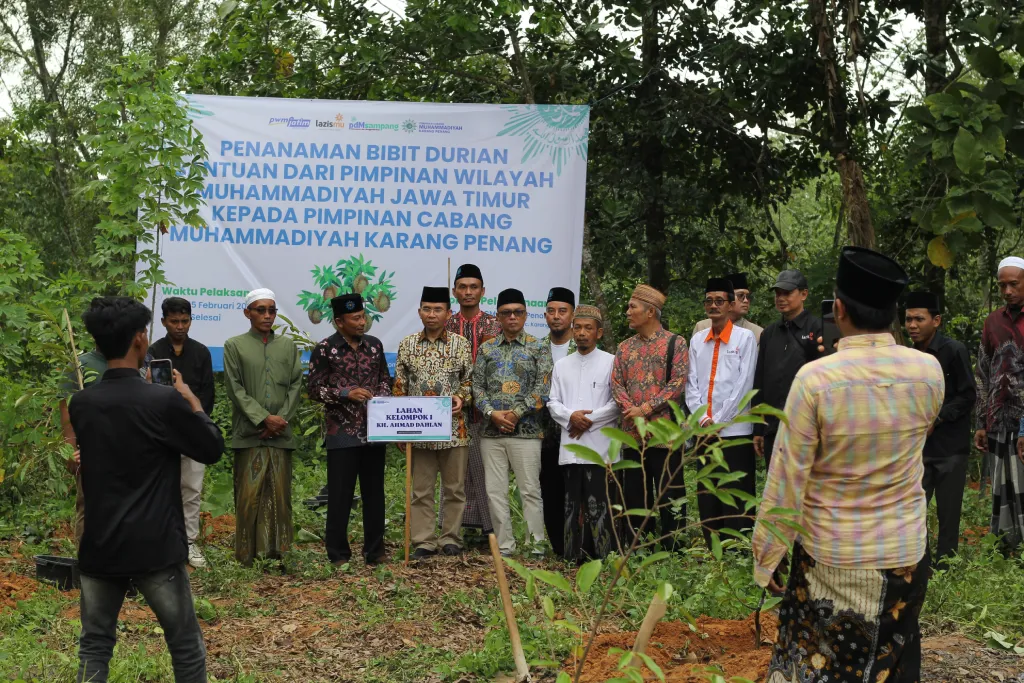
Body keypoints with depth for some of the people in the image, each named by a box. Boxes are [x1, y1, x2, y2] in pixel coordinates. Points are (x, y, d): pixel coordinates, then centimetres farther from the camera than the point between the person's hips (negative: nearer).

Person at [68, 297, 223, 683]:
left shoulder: (80, 404, 1)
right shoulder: (165, 400, -15)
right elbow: (213, 449, -3)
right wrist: (190, 400, 9)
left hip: (99, 548, 4)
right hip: (155, 549, -4)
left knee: (94, 647, 12)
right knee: (185, 644, 10)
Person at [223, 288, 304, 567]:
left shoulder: (288, 345, 12)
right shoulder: (234, 346, 4)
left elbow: (296, 385, 8)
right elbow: (235, 389, -2)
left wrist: (281, 418, -5)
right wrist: (263, 418, -10)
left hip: (281, 433, 3)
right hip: (248, 433, -2)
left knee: (279, 493, 2)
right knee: (249, 494, -2)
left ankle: (276, 550, 8)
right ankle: (247, 553, 4)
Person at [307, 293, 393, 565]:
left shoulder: (374, 345, 8)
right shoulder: (325, 350, -5)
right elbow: (315, 390, -4)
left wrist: (382, 398, -4)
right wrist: (346, 393, -17)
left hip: (374, 430, 4)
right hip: (342, 433, -4)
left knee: (374, 492, 9)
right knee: (340, 494, 1)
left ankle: (375, 550, 18)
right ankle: (338, 553, 11)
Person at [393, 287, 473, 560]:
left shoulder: (460, 343, 2)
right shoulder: (407, 345, 5)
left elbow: (470, 379, 8)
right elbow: (399, 386, 7)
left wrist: (462, 398, -12)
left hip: (453, 427, -1)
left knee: (454, 487, 6)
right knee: (421, 489, 5)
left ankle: (451, 538, 17)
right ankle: (424, 540, 11)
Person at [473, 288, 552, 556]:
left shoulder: (538, 348, 3)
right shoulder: (486, 349, 11)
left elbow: (543, 388, -6)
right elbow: (477, 386, 6)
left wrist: (516, 413, -12)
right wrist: (492, 413, -9)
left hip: (526, 431, -3)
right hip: (491, 431, 3)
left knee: (530, 490, -3)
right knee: (495, 491, 4)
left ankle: (536, 546, 3)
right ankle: (505, 545, 12)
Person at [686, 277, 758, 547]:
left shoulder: (745, 338, -1)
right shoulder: (697, 340, 13)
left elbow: (743, 385, -7)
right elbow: (691, 384, 9)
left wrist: (718, 421, -10)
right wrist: (702, 419, -6)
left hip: (734, 431, -4)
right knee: (706, 499, 8)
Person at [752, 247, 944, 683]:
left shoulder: (815, 379, -20)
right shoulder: (929, 372, -9)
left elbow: (786, 481, -14)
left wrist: (766, 557, -3)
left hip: (831, 557, -3)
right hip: (906, 551, 3)